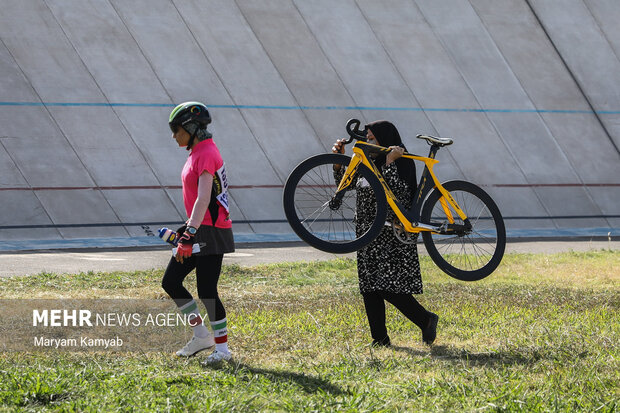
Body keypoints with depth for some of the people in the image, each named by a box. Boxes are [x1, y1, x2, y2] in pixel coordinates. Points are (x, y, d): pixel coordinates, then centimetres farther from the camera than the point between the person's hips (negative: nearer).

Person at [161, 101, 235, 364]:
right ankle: (202, 335, 16)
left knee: (206, 291, -6)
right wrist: (188, 228, 25)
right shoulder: (197, 152, 13)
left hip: (211, 232, -10)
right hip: (199, 229, 10)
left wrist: (190, 234, -32)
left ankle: (222, 348, 5)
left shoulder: (206, 154, -17)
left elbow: (203, 199, -26)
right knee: (170, 282, 9)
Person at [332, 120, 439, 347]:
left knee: (388, 288, -13)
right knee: (370, 288, 7)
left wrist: (389, 162, -29)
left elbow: (397, 192, -25)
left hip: (391, 237, -9)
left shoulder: (401, 163, -10)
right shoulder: (368, 163, 14)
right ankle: (380, 338, 11)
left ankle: (426, 320, 2)